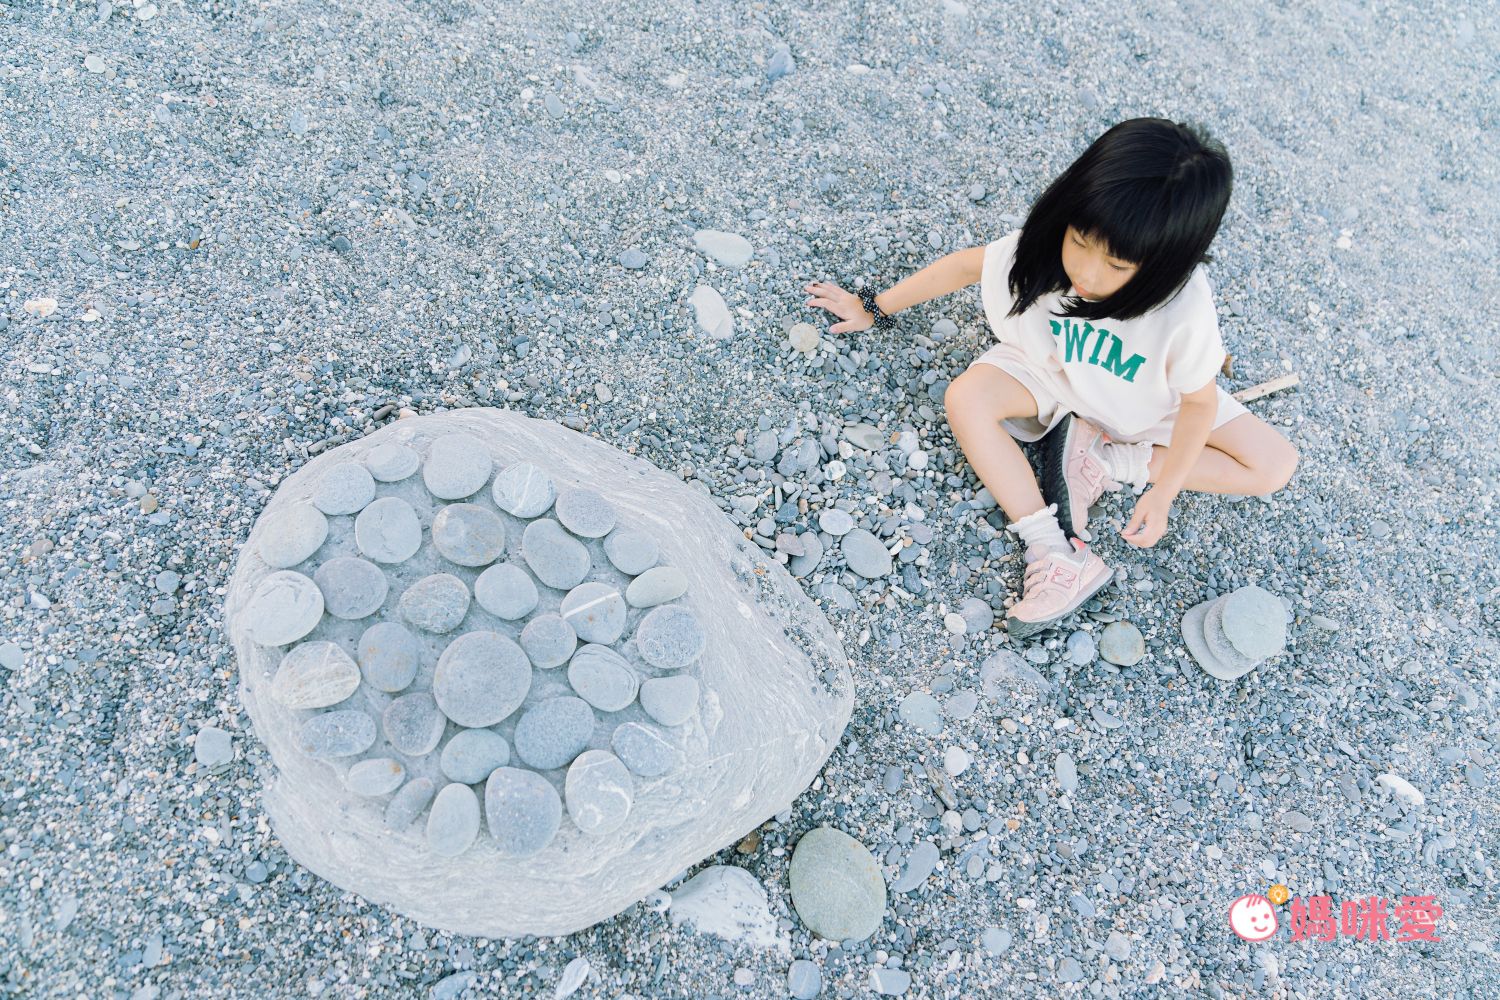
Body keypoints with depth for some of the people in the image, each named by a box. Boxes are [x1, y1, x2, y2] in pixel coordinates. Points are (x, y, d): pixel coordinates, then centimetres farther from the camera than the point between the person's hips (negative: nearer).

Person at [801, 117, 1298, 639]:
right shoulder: (1040, 246, -31)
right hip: (1052, 372, 1)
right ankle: (1061, 556, -28)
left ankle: (1103, 461, -15)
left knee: (1276, 465, -12)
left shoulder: (1185, 311, -35)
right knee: (966, 397, -31)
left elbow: (1198, 401, -19)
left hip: (1147, 402, 0)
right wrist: (874, 309, -4)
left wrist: (1162, 493, -22)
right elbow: (965, 264, -14)